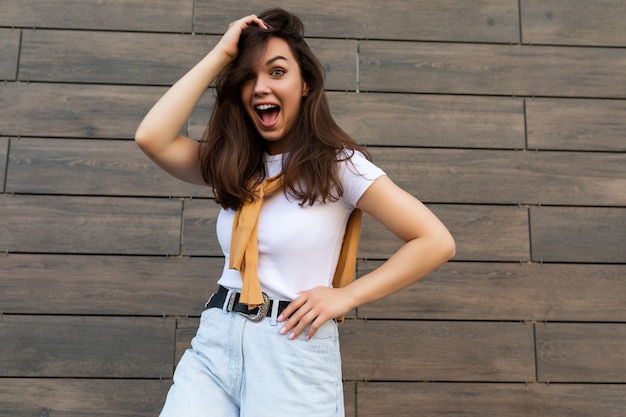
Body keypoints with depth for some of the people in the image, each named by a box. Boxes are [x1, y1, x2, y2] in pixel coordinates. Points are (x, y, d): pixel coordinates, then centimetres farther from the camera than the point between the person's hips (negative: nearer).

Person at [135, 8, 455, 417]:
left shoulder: (336, 164, -5)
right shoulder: (232, 167, 10)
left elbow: (437, 242, -9)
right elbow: (152, 138, -8)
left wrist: (345, 296, -11)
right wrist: (221, 54, -3)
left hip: (294, 351, -3)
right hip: (215, 341, 4)